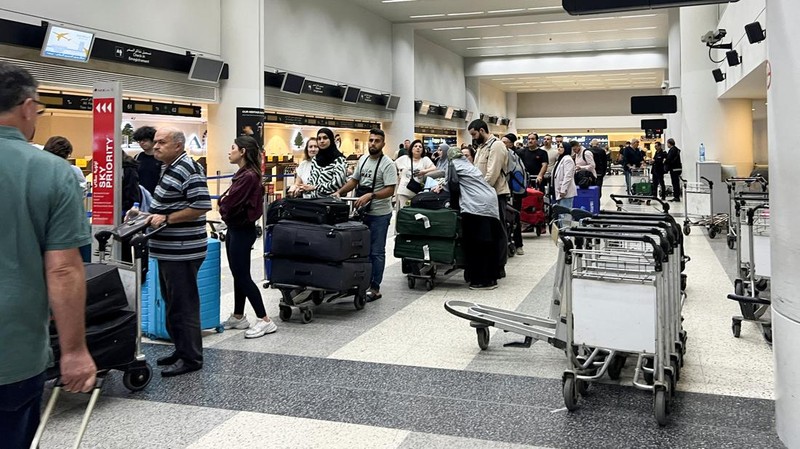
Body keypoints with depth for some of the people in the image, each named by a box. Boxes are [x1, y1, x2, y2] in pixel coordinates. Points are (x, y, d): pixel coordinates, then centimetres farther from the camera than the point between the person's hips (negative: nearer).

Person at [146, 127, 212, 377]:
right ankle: (181, 350, 28)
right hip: (168, 251, 10)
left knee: (183, 305, -3)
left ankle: (191, 358, 6)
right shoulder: (170, 168, 15)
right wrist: (148, 214, 12)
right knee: (172, 303, 17)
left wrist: (166, 219, -21)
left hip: (182, 252, -10)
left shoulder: (188, 170, -16)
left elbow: (201, 206, -24)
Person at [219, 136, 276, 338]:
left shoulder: (249, 175, -21)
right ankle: (238, 317, 27)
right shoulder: (242, 174, 9)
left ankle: (265, 321, 0)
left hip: (242, 231, -9)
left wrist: (222, 203, -2)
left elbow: (229, 203, -22)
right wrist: (225, 203, -9)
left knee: (243, 276, -5)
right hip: (235, 229, 9)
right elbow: (231, 201, 11)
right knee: (238, 274, 16)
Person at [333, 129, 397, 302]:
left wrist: (370, 195, -31)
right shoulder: (363, 159, 8)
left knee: (376, 252, 0)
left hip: (379, 214, -7)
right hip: (363, 212, 7)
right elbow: (354, 180, 17)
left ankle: (375, 288, 7)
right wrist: (339, 192, 4)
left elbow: (390, 190, -21)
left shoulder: (387, 164, -14)